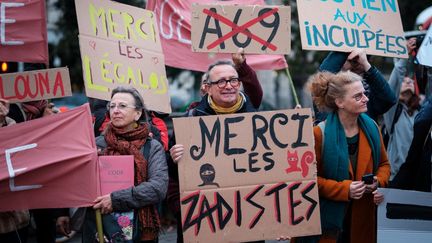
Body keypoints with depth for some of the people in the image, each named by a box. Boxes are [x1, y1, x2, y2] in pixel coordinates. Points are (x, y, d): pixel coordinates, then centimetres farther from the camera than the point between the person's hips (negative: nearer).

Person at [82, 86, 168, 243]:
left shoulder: (153, 148, -1)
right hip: (98, 229, 1)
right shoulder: (96, 144, 2)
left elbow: (159, 188, -14)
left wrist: (116, 199, -20)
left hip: (140, 230, -1)